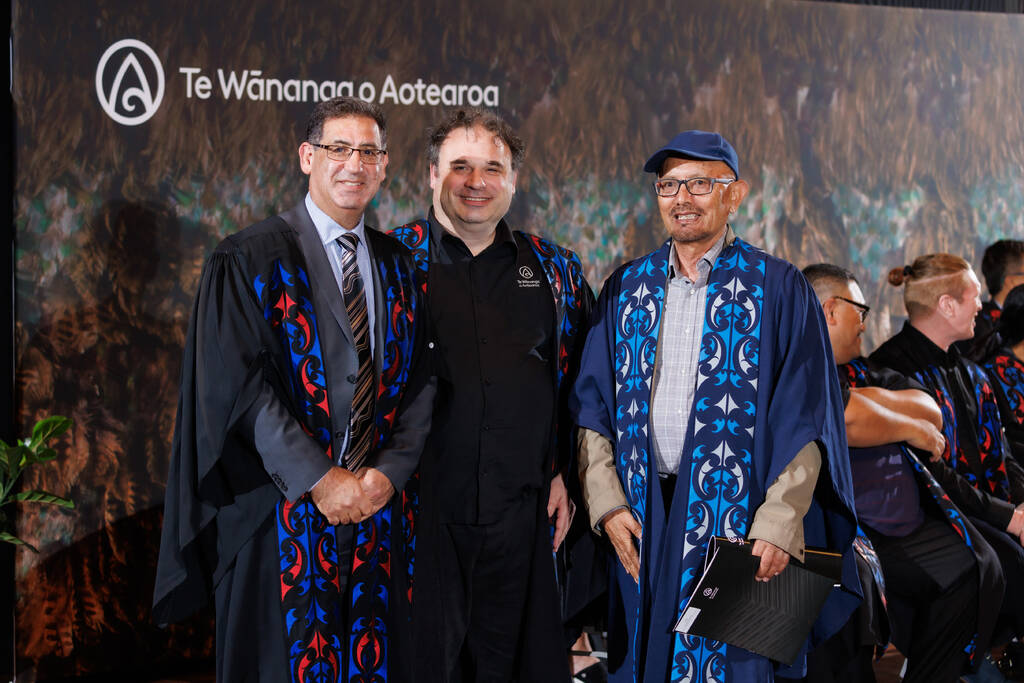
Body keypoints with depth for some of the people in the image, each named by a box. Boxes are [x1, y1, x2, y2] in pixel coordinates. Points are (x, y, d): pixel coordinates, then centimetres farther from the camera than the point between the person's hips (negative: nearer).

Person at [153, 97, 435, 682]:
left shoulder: (399, 266, 11)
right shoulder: (250, 259, -4)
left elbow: (421, 376, 7)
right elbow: (238, 385, -12)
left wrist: (389, 472, -8)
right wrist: (321, 480, -16)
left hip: (379, 506, 4)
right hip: (283, 512, -4)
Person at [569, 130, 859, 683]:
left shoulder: (777, 288, -2)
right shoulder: (627, 287, 9)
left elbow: (803, 418, -6)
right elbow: (593, 404, 8)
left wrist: (779, 524, -14)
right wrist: (607, 502, -3)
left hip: (736, 513, -3)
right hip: (643, 523, 3)